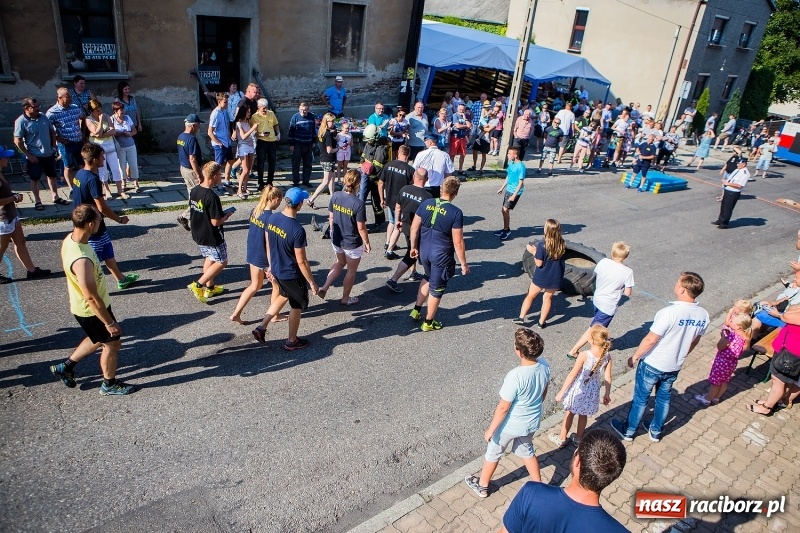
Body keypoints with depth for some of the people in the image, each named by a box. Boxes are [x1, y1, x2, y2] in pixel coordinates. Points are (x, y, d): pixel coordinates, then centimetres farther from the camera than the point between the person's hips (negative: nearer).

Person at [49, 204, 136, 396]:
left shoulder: (71, 238, -8)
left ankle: (66, 366, 43)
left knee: (98, 339, 29)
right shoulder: (82, 260, -38)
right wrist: (109, 322, -20)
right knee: (112, 343, 12)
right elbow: (91, 297, -31)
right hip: (91, 311, -9)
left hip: (82, 306, 9)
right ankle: (109, 385, 33)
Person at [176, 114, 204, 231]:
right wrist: (199, 176, -21)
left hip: (183, 168, 10)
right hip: (192, 171, -10)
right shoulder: (192, 139, -22)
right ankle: (184, 217, 0)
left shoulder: (180, 137, 8)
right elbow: (192, 159, -24)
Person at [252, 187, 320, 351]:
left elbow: (268, 246, 5)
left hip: (276, 270, 7)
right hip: (292, 274, -7)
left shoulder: (272, 218, -8)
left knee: (284, 295, 31)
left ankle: (261, 327, 30)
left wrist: (271, 266, 18)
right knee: (297, 305, 15)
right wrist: (312, 283, -13)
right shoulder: (297, 230, -30)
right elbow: (301, 261, -24)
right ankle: (291, 341, 31)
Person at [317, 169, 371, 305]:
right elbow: (361, 228, -19)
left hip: (336, 239, 5)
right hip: (352, 243, -5)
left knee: (340, 263, 31)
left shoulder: (335, 196, -10)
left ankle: (324, 287, 22)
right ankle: (345, 298, 33)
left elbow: (331, 217, 2)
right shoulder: (358, 204, -26)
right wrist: (367, 243, -4)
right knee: (351, 271, 17)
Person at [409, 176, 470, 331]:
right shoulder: (456, 212, -19)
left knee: (428, 277, 32)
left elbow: (414, 228, 1)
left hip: (424, 251, 5)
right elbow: (458, 242, -17)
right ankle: (428, 323, 27)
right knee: (436, 288, 13)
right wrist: (463, 263, -6)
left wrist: (413, 247, 15)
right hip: (441, 255, -5)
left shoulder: (426, 203, -5)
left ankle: (416, 310, 36)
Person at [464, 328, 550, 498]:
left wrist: (490, 430, -11)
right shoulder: (544, 365, -16)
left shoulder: (515, 376, -37)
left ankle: (482, 486, 43)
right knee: (526, 451, 32)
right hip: (532, 422, 6)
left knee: (493, 453, 21)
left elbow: (503, 408, -25)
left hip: (511, 425, -5)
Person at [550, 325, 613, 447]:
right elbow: (607, 378, -5)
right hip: (592, 391, 4)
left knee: (569, 414, 18)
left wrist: (561, 392, -12)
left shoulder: (584, 355, -27)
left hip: (578, 390, -4)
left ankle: (561, 439, 34)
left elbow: (572, 375, -21)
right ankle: (578, 438, 43)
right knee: (583, 415, 25)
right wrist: (607, 393, 11)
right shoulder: (607, 357, -15)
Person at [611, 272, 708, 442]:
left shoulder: (669, 312, -31)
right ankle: (655, 431, 42)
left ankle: (628, 431, 30)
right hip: (674, 367, 5)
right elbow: (694, 341, 5)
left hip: (652, 365, -5)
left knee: (640, 398, 13)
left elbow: (650, 340, -24)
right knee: (664, 398, 24)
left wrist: (635, 356, -8)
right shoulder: (703, 315, -11)